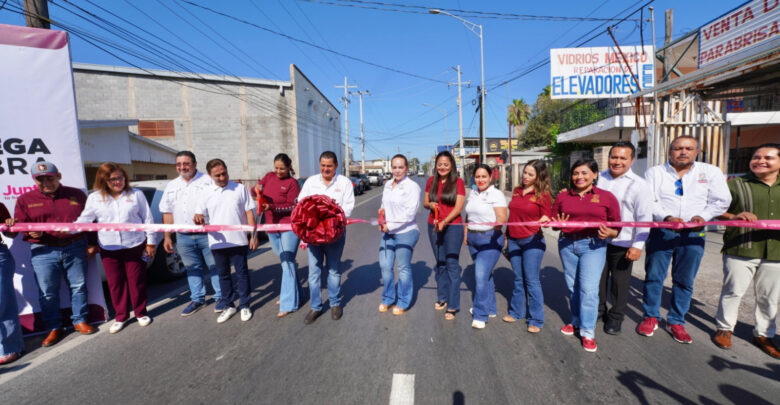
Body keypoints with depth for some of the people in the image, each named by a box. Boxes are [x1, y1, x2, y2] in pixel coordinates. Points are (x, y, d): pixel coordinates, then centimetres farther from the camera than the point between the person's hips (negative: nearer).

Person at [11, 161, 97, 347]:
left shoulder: (77, 194, 6)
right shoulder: (25, 200, 8)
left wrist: (92, 244, 4)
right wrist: (29, 232, -16)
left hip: (76, 248, 0)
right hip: (43, 252, 1)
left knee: (79, 286, 7)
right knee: (47, 293, 5)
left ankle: (80, 321, 22)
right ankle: (54, 328, 21)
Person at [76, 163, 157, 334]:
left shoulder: (136, 194, 1)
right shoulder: (94, 198, 5)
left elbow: (147, 219, 2)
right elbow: (84, 220, 5)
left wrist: (151, 241, 0)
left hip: (135, 246, -2)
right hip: (109, 249, 2)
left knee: (137, 281, 6)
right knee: (115, 283, 9)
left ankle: (141, 313, 24)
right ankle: (120, 316, 26)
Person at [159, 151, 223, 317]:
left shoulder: (207, 181, -3)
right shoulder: (171, 186, 13)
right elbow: (167, 212, 16)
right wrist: (167, 237, 13)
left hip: (207, 234, -4)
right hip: (183, 237, 5)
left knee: (214, 267, 3)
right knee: (192, 269, 14)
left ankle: (220, 296, 16)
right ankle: (197, 299, 28)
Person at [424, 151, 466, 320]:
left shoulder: (458, 182, -5)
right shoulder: (431, 181, 6)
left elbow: (458, 207, -10)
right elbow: (425, 202, 12)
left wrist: (444, 222, -21)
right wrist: (430, 204, -10)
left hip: (452, 227, -4)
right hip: (433, 226, 4)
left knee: (452, 265, -2)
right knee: (440, 263, 15)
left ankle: (453, 306, 7)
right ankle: (442, 297, 29)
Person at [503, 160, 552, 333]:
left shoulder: (543, 195, -7)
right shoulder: (517, 191, 8)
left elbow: (547, 218, -5)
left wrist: (545, 220, -29)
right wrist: (507, 237, 16)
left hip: (532, 241, -5)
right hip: (514, 240, 5)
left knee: (532, 280, 1)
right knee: (518, 279, 16)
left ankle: (536, 320, 15)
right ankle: (517, 312, 30)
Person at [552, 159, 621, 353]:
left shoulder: (607, 197, 0)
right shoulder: (563, 196, 5)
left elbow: (617, 226, 2)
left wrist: (609, 233, -18)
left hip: (593, 245, -3)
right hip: (567, 244, 3)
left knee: (588, 289, -6)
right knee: (573, 286, 13)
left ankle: (588, 332, 8)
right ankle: (576, 321, 32)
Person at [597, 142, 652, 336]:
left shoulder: (638, 184, -7)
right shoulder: (600, 178, 6)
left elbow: (644, 217, -9)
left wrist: (638, 245, -14)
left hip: (622, 243, -3)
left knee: (620, 282, 9)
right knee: (598, 278, 15)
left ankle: (616, 317, 28)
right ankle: (598, 310, 34)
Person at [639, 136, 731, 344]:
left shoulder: (711, 172, 8)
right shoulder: (655, 172, 2)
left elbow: (721, 201, 6)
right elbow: (648, 201, -6)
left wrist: (702, 216, -12)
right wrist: (667, 217, -21)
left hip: (693, 233, 2)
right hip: (661, 231, -1)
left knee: (684, 280, 8)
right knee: (654, 276, 3)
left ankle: (676, 322, 21)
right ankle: (650, 317, 17)